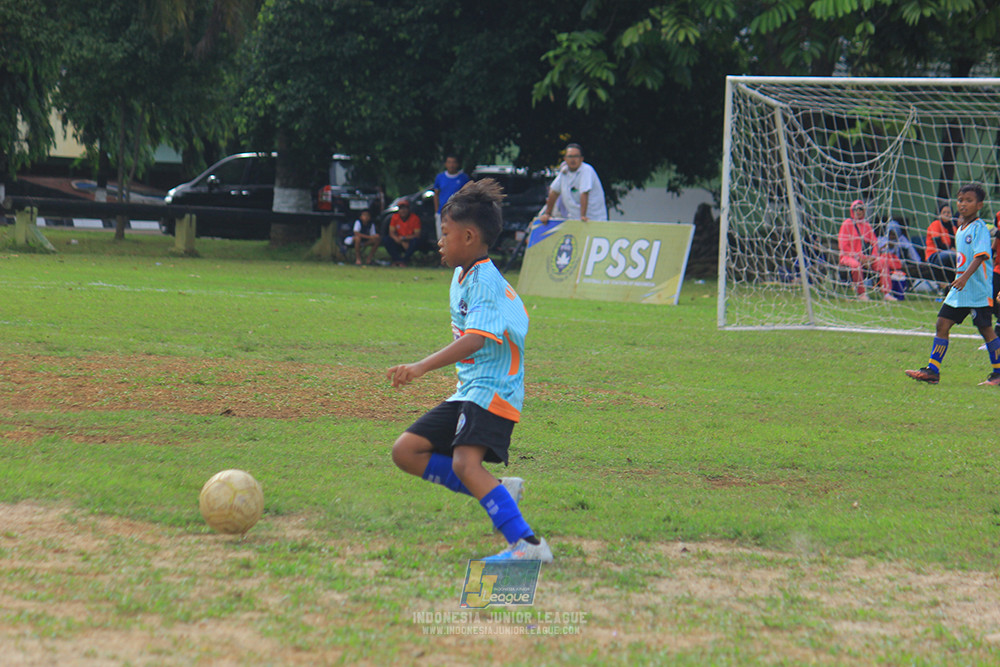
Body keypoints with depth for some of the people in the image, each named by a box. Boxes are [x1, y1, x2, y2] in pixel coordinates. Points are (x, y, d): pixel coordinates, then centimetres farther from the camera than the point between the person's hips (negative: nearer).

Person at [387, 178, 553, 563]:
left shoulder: (486, 282, -18)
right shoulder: (462, 275, 12)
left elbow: (475, 339, -32)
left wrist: (422, 367, -40)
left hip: (493, 390, -10)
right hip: (468, 390, 10)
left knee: (465, 461, -30)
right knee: (406, 451, 6)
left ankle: (527, 544, -34)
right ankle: (495, 489, 4)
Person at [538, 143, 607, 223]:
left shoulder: (586, 170, -15)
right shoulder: (564, 171, 6)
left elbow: (584, 193, -22)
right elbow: (554, 191, 13)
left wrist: (583, 216, -29)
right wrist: (547, 213, 13)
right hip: (574, 219, 6)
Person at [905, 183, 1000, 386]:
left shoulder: (980, 228, -12)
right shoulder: (960, 230, 14)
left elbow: (981, 255, -24)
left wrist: (965, 277, -34)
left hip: (978, 289, -8)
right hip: (959, 289, 8)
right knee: (942, 324, 2)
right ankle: (932, 370, 3)